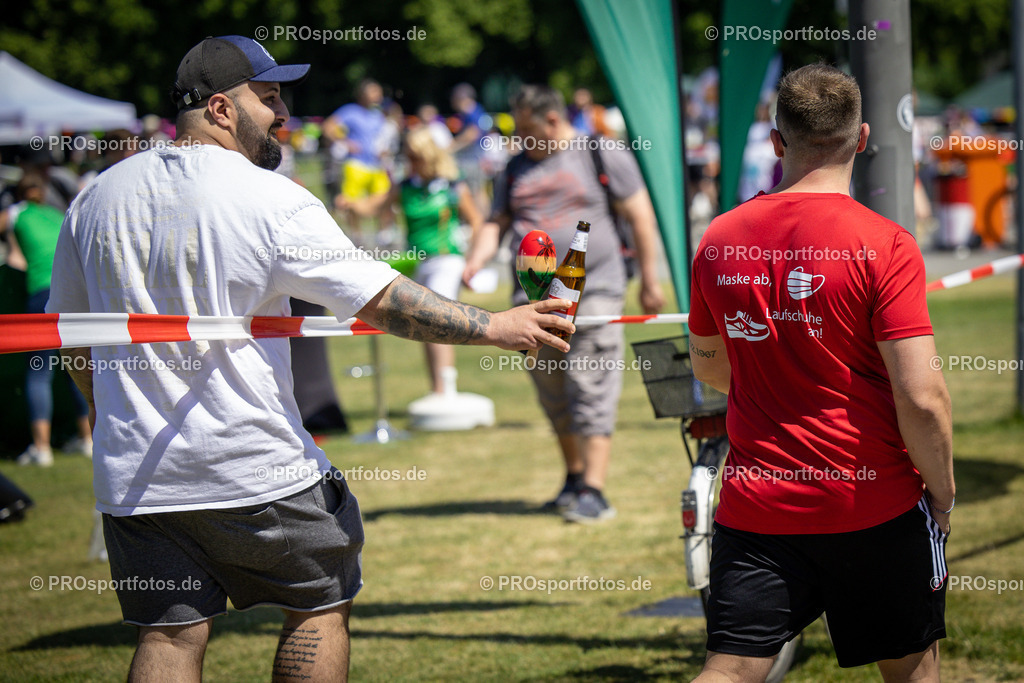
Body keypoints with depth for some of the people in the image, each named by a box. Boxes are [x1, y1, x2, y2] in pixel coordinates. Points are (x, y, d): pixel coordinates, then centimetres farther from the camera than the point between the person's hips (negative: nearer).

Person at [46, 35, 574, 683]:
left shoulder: (97, 197, 7)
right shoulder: (274, 202, -11)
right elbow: (384, 301, -12)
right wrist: (496, 326, -3)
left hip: (133, 476, 5)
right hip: (254, 471, -5)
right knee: (321, 605, 14)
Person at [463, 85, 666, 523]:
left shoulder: (605, 157, 2)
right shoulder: (517, 169, 16)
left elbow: (640, 218, 2)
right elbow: (497, 223, 17)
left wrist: (649, 282, -2)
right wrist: (476, 260, -3)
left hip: (593, 292, -5)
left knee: (591, 393, -11)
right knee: (554, 397, 10)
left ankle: (594, 492, -13)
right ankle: (574, 476, 26)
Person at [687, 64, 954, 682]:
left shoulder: (720, 239, 1)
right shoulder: (885, 245, -13)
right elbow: (921, 399, -18)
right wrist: (943, 492, -2)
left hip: (754, 506, 3)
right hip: (876, 504, -3)